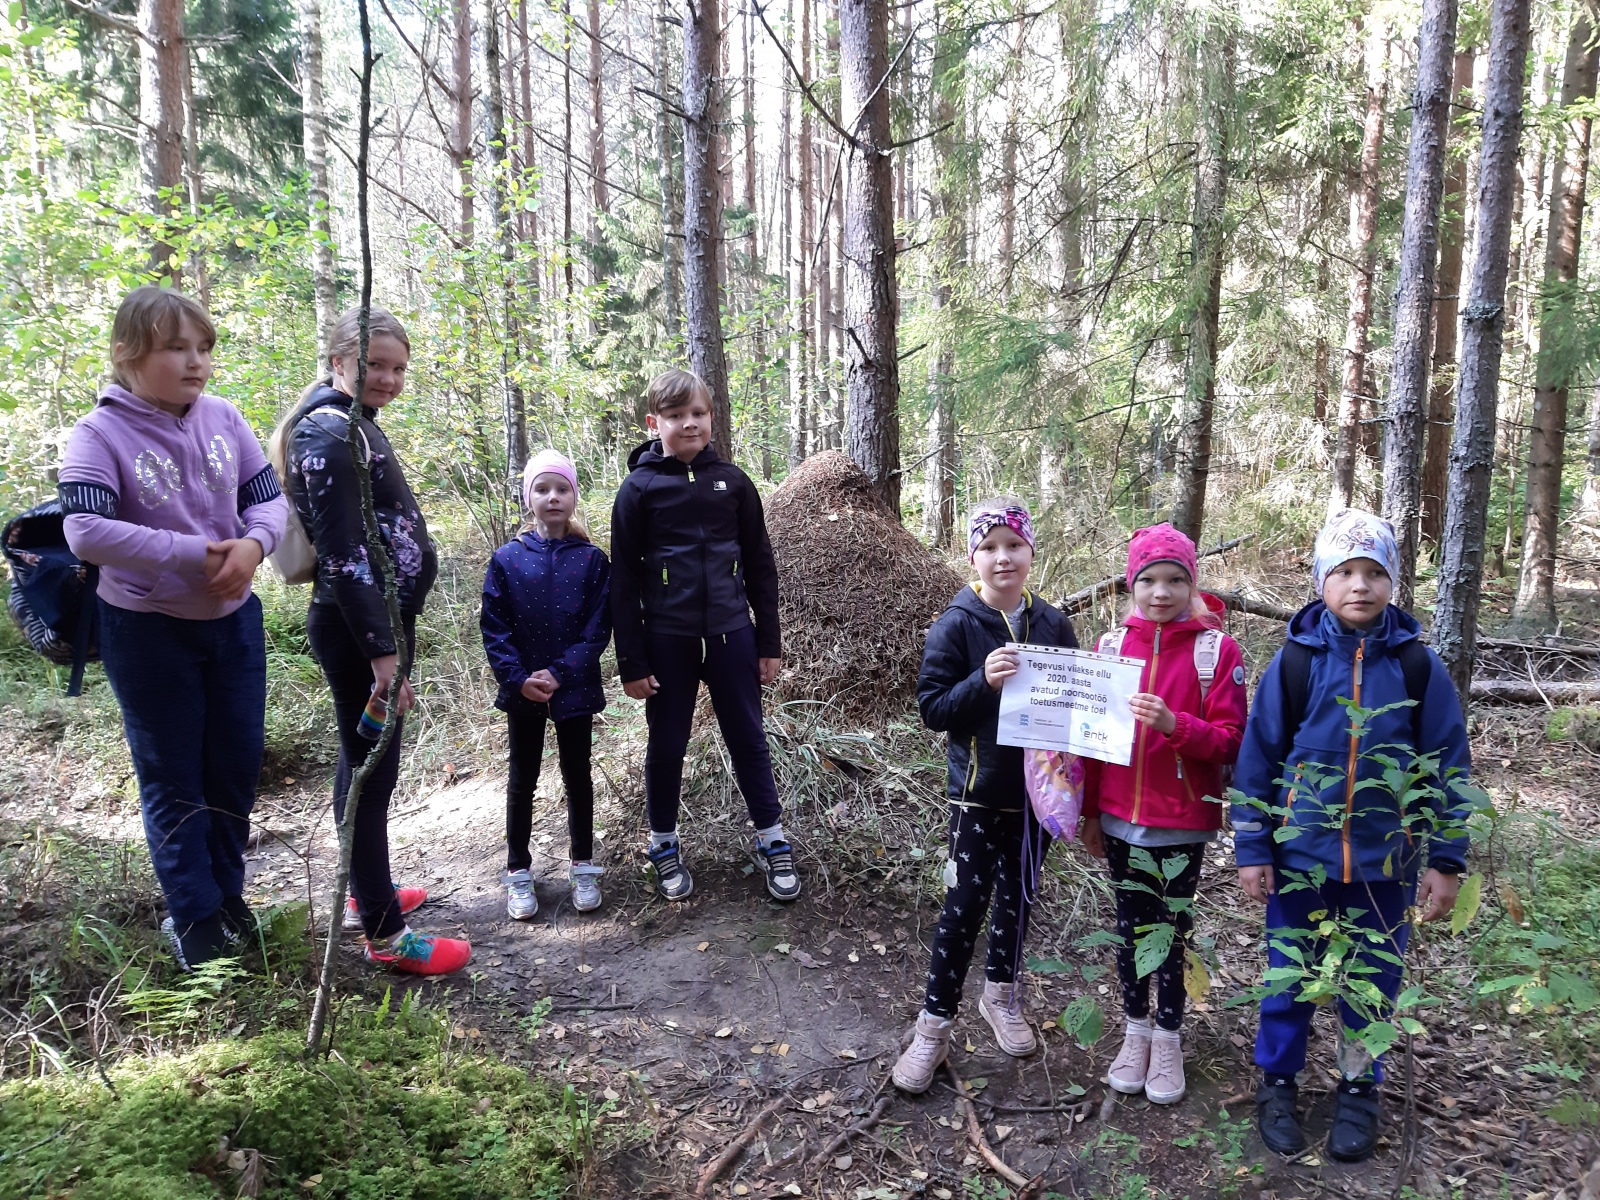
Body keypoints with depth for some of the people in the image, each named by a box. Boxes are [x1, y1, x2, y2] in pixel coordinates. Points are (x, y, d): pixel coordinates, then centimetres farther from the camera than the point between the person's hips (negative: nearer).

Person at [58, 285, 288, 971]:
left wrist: (254, 543, -20)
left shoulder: (224, 419, -2)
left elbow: (268, 496, 1)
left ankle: (227, 891, 34)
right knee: (174, 778, 8)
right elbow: (86, 532, -24)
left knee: (238, 766, 14)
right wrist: (193, 554, -27)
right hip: (147, 630, -4)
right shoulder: (100, 434, -14)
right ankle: (194, 918, 23)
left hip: (233, 619, 4)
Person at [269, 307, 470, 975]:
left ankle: (367, 891, 36)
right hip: (359, 628, -10)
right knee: (372, 769, -2)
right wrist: (382, 649, -26)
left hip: (380, 620, 10)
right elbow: (341, 554, -23)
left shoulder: (354, 425, 14)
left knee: (366, 761, 20)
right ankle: (385, 934, 10)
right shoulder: (327, 434, -16)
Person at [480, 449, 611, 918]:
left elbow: (598, 628, -7)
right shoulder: (507, 559, -3)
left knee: (577, 776, 12)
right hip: (522, 691, 1)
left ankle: (583, 868, 26)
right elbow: (493, 627, -3)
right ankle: (518, 873, 24)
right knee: (522, 780, 11)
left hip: (575, 689, 0)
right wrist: (519, 678, -14)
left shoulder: (591, 559, -5)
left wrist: (560, 673, -16)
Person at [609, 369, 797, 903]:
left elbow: (759, 564, 6)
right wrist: (631, 661, -5)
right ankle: (664, 845, 28)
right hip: (667, 639, -1)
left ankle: (773, 843, 22)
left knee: (748, 738, 9)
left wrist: (769, 640, 4)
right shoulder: (639, 488, -3)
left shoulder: (731, 480, 3)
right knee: (667, 745, 10)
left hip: (730, 633, 2)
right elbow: (624, 579, -2)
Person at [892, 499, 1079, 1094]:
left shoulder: (1054, 625, 0)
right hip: (978, 793, -4)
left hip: (1038, 790, 4)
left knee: (1017, 896, 18)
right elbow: (932, 709, -12)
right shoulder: (956, 625, -10)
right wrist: (983, 681, -27)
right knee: (964, 905, 0)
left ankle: (1001, 993, 40)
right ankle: (934, 1025, 14)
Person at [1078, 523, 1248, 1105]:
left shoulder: (1216, 649, -8)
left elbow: (1229, 741, -9)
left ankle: (1168, 1040, 27)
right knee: (1131, 924, 13)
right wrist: (1090, 813, 8)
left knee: (1172, 928, 9)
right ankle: (1136, 1031, 31)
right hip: (1121, 817, 3)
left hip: (1183, 820, -3)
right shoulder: (1112, 645, 1)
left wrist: (1173, 724, -28)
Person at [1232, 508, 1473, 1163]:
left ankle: (1359, 1090, 35)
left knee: (1372, 981, 14)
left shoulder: (1417, 665, -5)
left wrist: (1445, 860, 0)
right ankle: (1276, 1082, 32)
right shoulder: (1295, 659, -7)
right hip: (1300, 856, 0)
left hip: (1386, 862, 1)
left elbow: (1447, 767, 1)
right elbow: (1257, 755, -3)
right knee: (1289, 974, 12)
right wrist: (1252, 849, -3)